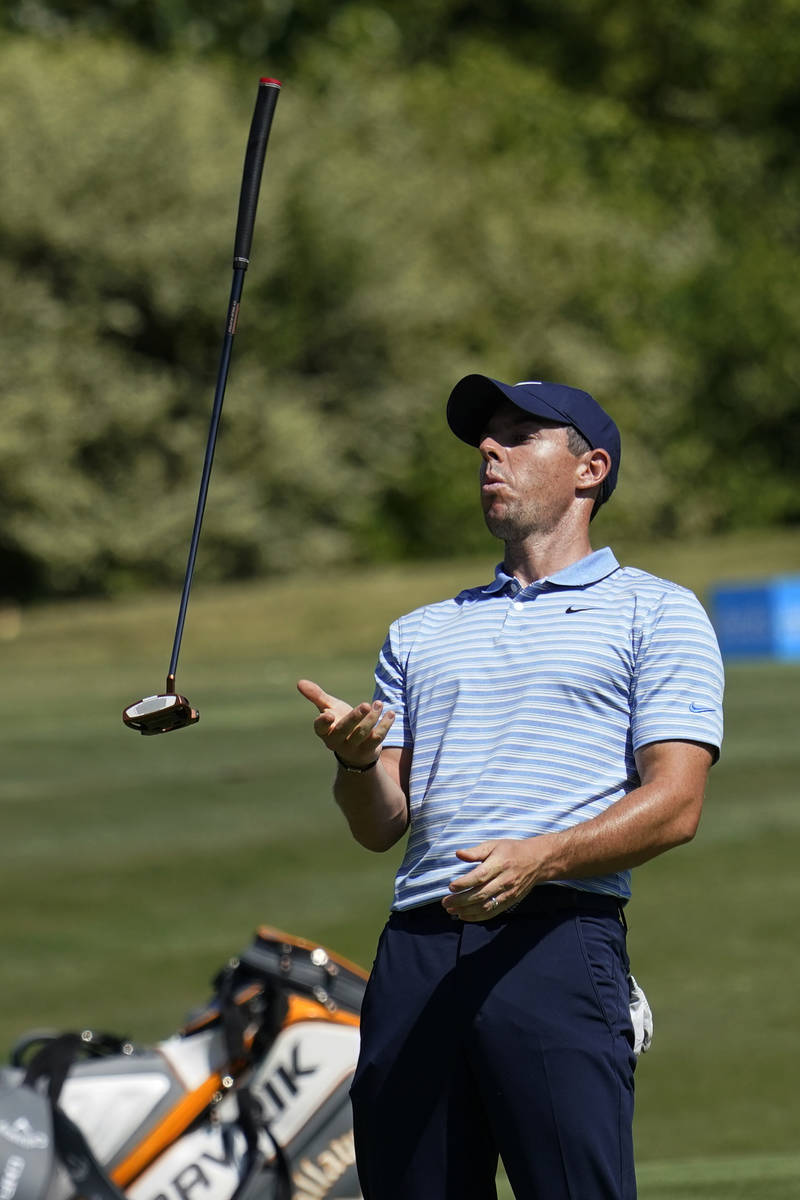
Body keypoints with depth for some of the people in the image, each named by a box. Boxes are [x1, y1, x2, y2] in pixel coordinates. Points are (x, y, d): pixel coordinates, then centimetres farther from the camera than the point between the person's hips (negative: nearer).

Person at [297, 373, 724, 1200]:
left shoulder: (654, 613, 10)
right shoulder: (421, 634, 26)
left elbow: (675, 806, -2)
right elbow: (381, 828, 19)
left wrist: (539, 859, -18)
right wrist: (357, 757, -4)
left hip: (558, 939, -5)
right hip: (416, 944, 5)